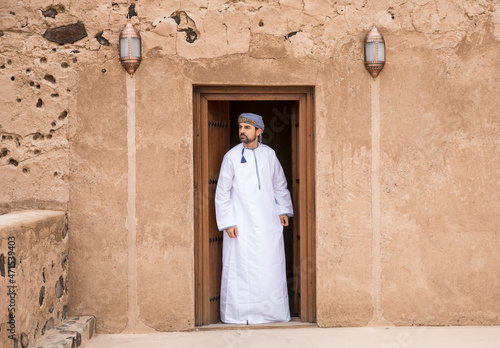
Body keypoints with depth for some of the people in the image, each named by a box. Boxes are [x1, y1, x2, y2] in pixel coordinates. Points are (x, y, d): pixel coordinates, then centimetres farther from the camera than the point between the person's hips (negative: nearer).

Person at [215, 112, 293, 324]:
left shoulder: (269, 154, 6)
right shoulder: (232, 156, -3)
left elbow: (279, 184, 19)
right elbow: (222, 193, -1)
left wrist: (283, 210, 11)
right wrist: (228, 223, -6)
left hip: (267, 221, 3)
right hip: (241, 223, -3)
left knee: (271, 266, 3)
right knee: (240, 266, -3)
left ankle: (271, 311, 15)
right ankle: (240, 314, 6)